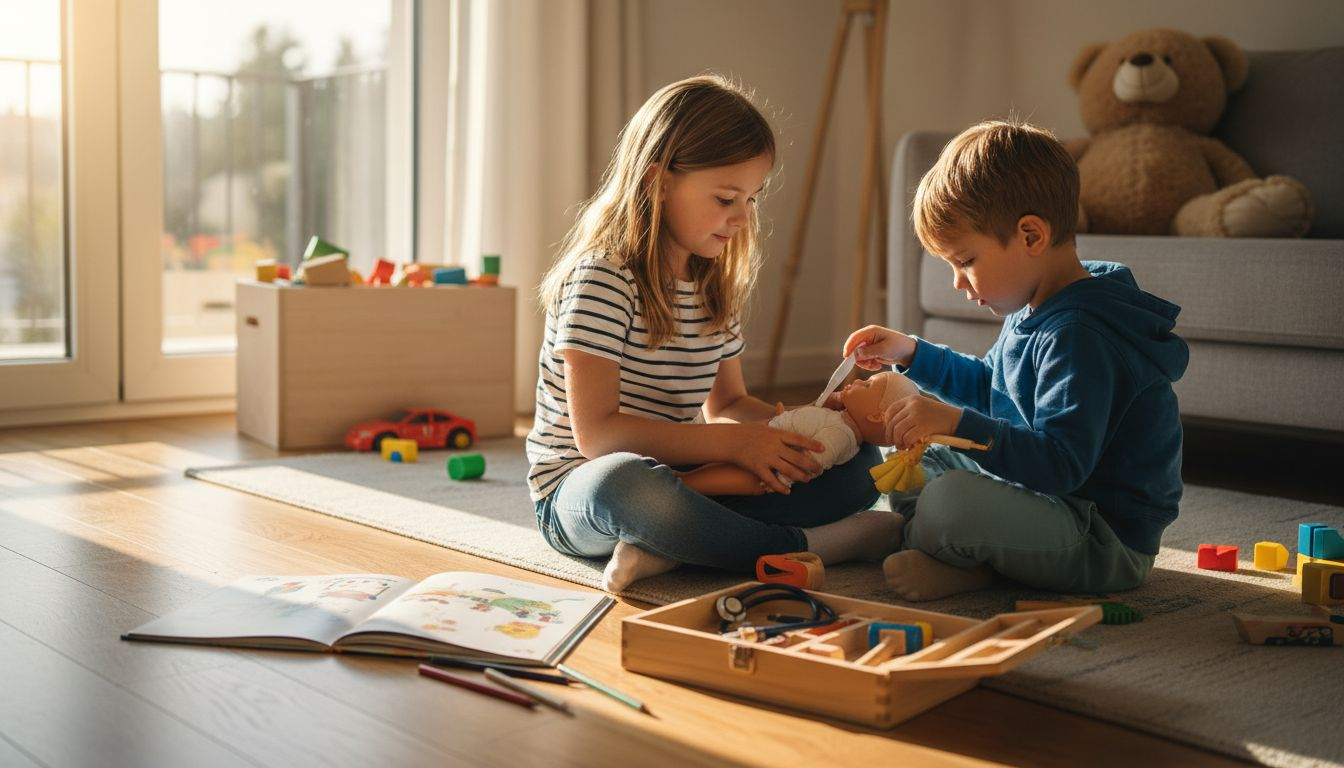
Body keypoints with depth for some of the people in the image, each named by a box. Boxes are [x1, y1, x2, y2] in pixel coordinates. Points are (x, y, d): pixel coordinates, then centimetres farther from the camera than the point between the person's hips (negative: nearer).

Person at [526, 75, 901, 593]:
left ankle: (666, 549, -25)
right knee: (624, 480, -44)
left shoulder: (715, 285, 8)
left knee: (859, 461, -4)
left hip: (679, 479, 8)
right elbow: (596, 433, -23)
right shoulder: (601, 279, -16)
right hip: (578, 490, -7)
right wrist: (733, 442, -24)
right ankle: (807, 546, -23)